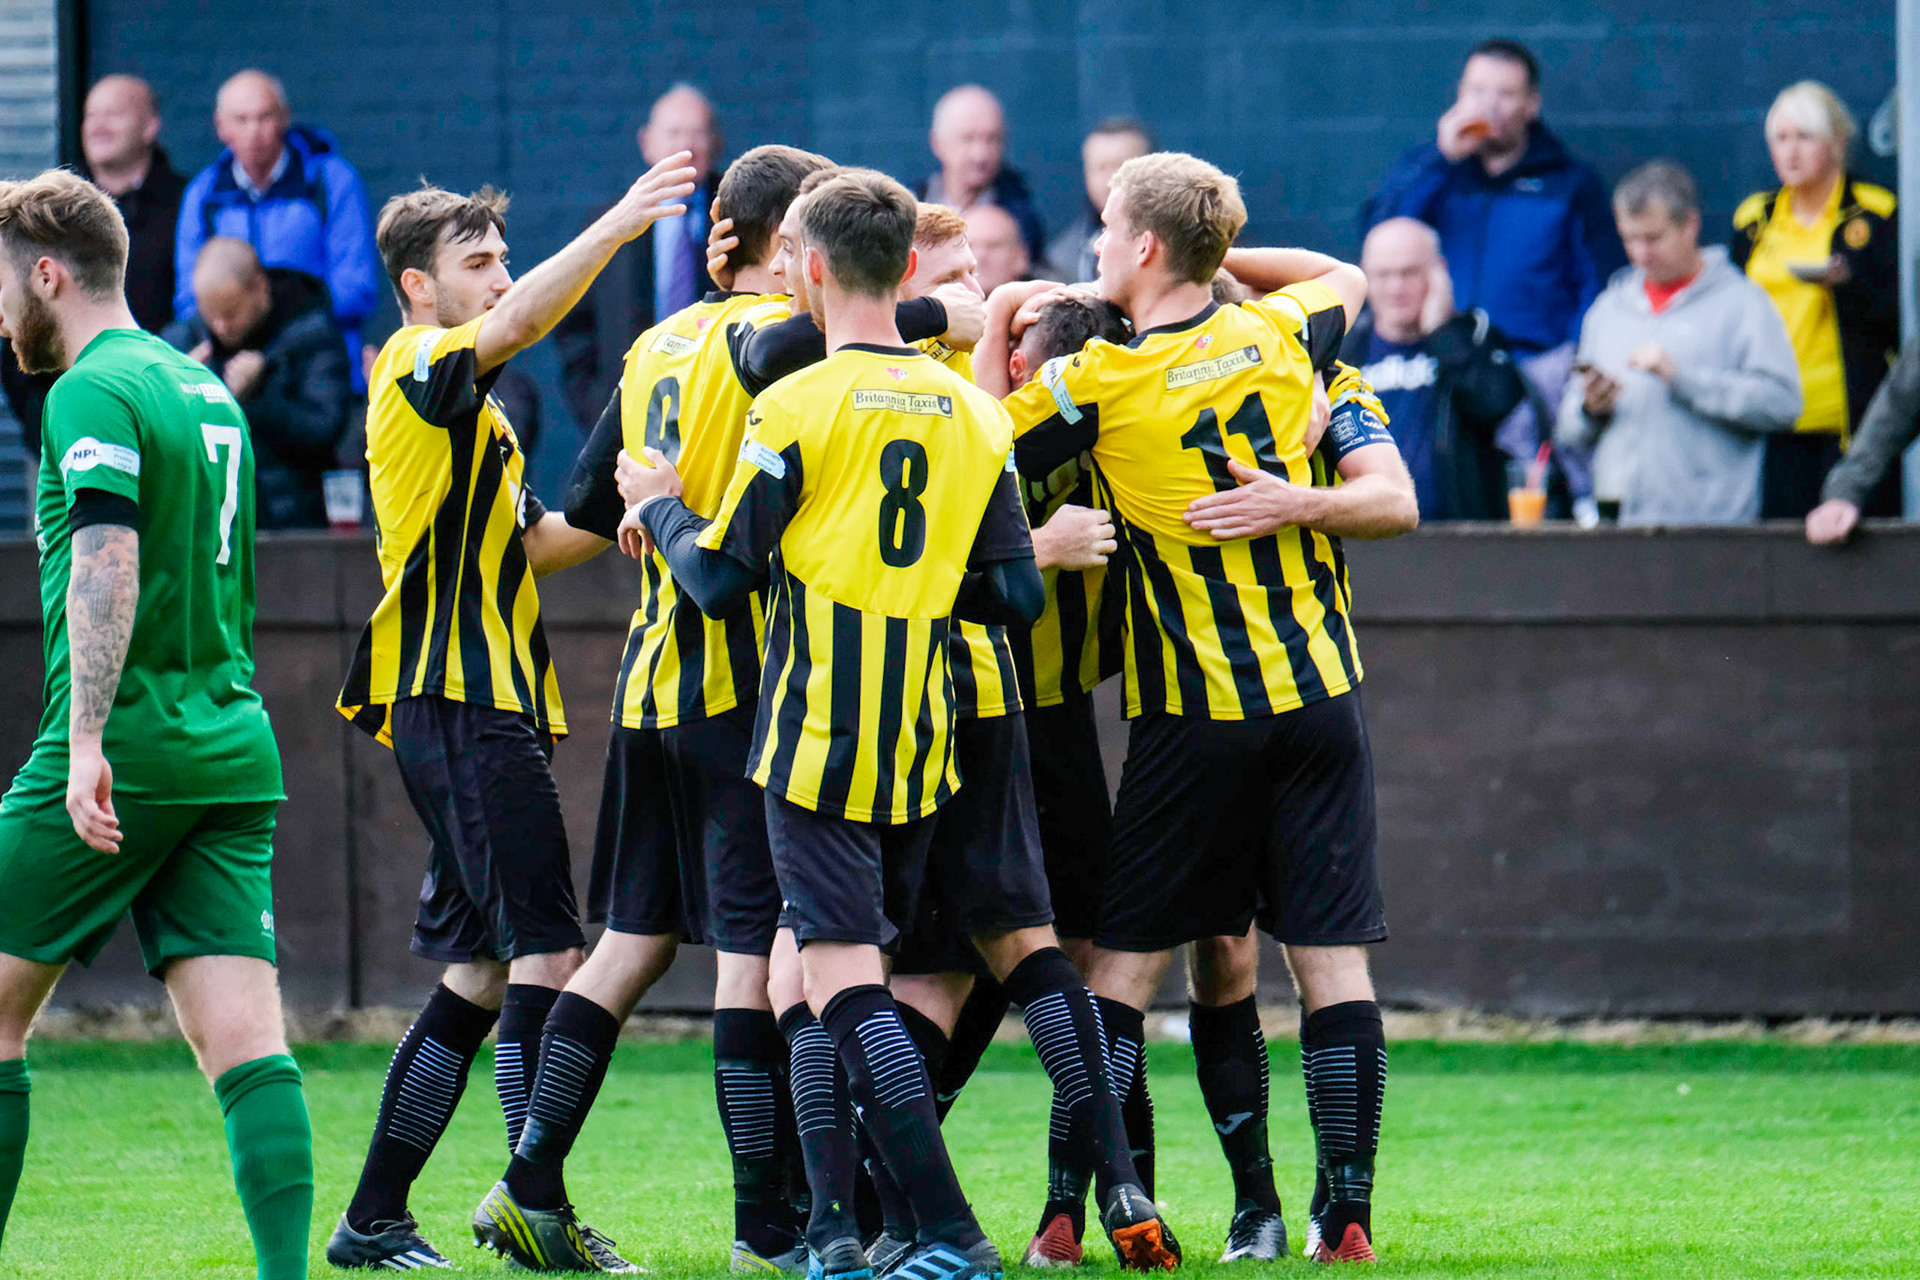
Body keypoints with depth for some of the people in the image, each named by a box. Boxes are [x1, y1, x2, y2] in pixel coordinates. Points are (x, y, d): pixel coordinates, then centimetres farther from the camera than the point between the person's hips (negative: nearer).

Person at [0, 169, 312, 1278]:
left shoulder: (93, 393, -9)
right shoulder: (205, 388, 18)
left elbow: (108, 564, -22)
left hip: (126, 756, -8)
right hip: (234, 751, 8)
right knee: (247, 1043, -2)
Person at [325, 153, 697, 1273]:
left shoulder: (470, 409, 23)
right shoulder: (417, 368, -7)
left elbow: (531, 541, 29)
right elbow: (518, 323, -25)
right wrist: (617, 227, -34)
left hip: (485, 707, 10)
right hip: (465, 707, -10)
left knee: (480, 973, 10)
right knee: (545, 952, -15)